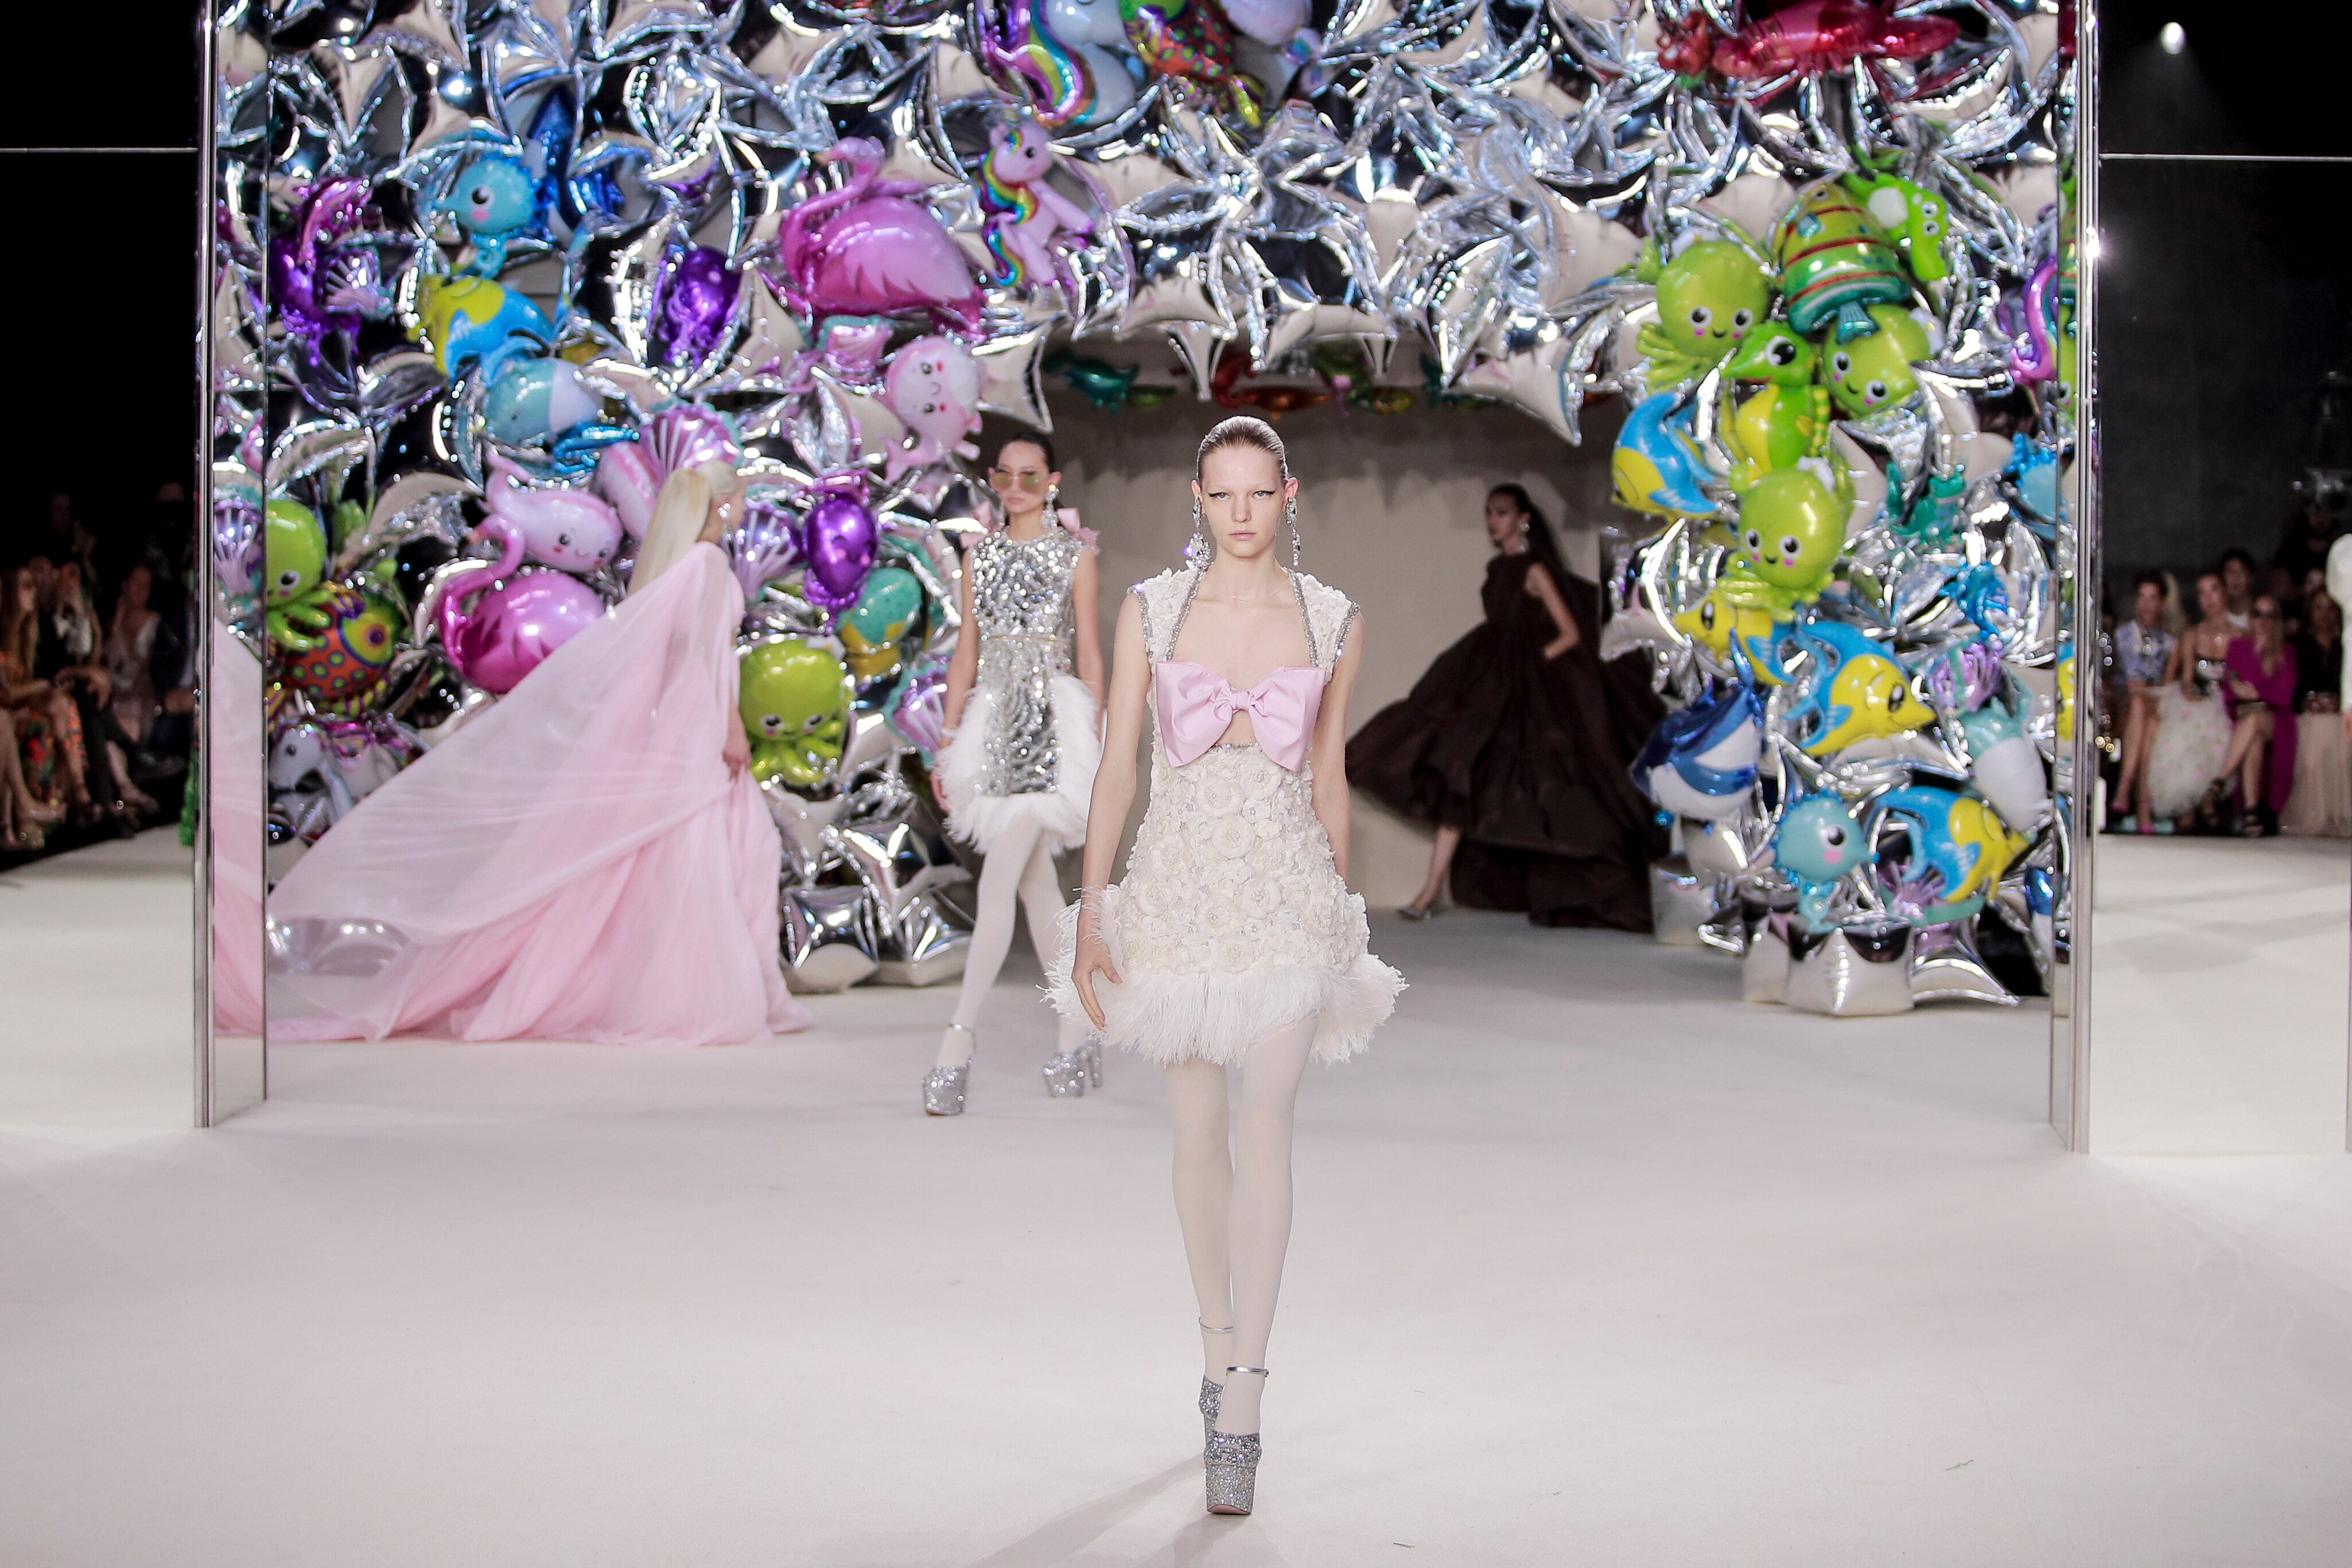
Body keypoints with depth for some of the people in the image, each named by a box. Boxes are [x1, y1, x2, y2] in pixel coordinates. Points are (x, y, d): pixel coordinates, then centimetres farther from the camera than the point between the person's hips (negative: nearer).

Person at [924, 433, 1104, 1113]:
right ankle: (1077, 1036, 16)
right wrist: (948, 743, 9)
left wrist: (1097, 742, -3)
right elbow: (966, 652, 13)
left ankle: (959, 1038, -17)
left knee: (999, 876, -15)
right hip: (993, 719, 5)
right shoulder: (980, 555, 14)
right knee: (1036, 881, 8)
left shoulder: (1075, 555, 3)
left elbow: (1090, 653, 2)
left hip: (1052, 720, -5)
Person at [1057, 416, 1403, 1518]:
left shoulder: (1334, 623, 2)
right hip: (1178, 885, 1)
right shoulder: (1150, 611, 0)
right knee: (1198, 1135, 10)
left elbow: (1329, 778, 10)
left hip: (1288, 894, -1)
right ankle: (1221, 1352, 30)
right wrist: (1091, 914, -5)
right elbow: (1116, 766, 0)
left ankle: (1239, 1413, -9)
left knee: (1265, 1130, -12)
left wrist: (1343, 920, 14)